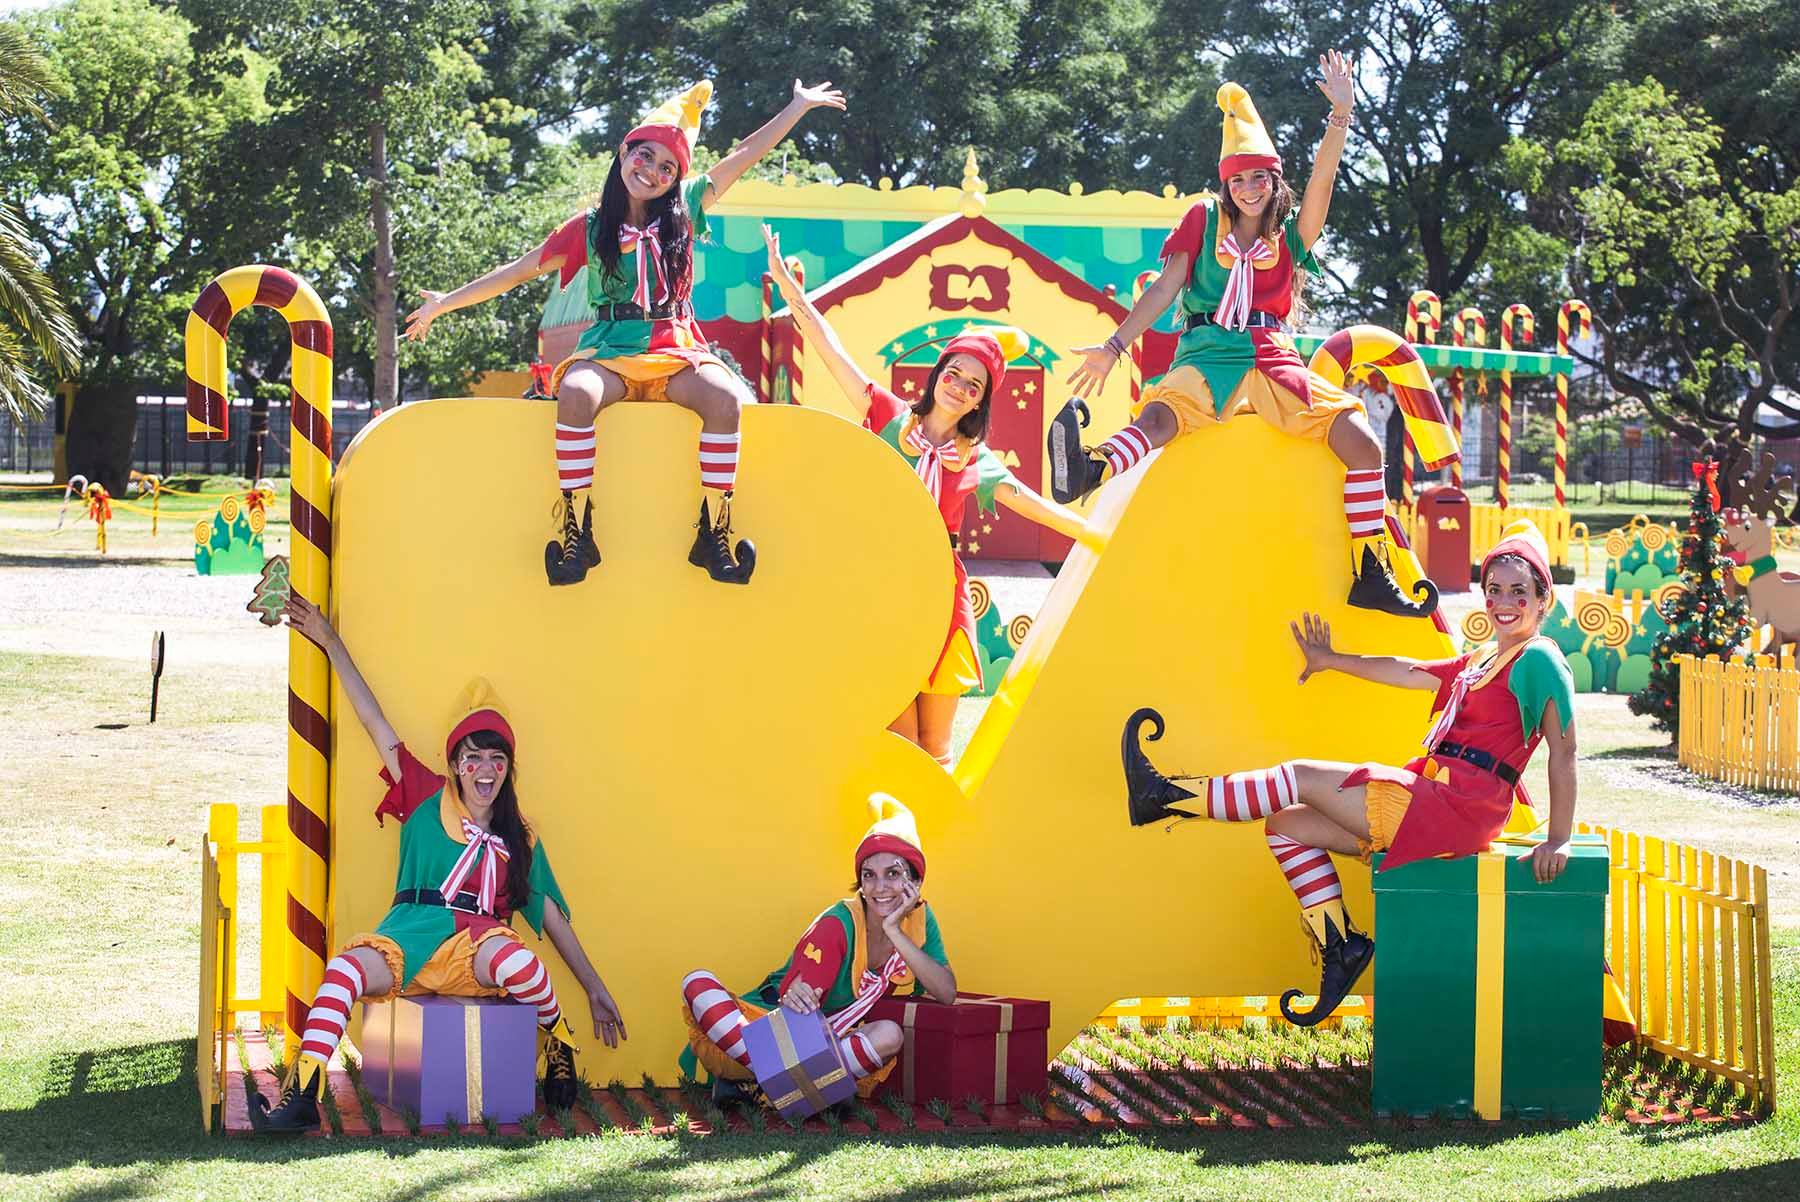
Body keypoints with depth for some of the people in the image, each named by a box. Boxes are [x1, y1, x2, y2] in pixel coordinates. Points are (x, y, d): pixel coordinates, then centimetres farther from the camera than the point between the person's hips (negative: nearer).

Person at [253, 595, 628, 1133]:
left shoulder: (519, 838, 20)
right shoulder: (429, 801, 17)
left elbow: (552, 916, 20)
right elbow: (376, 724, 16)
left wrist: (595, 989, 15)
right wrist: (331, 643, 13)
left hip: (475, 947, 0)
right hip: (409, 940, 0)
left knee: (517, 961, -37)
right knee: (348, 967, -34)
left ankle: (559, 1044, -7)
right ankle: (301, 1095, -42)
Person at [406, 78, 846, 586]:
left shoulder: (684, 210, 12)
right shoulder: (589, 228, 8)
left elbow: (746, 155, 17)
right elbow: (517, 271, 12)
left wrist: (800, 106, 21)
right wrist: (445, 302, 10)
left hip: (675, 352, 1)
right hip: (610, 352, -1)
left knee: (725, 399, -32)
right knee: (576, 393, -37)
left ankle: (713, 532, -26)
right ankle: (577, 530, -32)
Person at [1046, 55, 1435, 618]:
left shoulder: (1291, 233, 13)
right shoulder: (1203, 220, 12)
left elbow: (1322, 177, -2)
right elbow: (1165, 287, 6)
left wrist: (1340, 113, -16)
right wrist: (1113, 347, -4)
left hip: (1274, 360, 2)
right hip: (1208, 358, -2)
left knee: (1362, 441, -15)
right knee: (1163, 412, -35)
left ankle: (1370, 574, -12)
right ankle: (1088, 470, -66)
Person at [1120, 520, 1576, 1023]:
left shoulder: (1538, 660, -7)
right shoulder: (1481, 661, 21)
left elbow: (1563, 751, -13)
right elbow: (1407, 671, 31)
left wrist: (1557, 840, -19)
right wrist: (1332, 660, 40)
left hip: (1457, 809, -9)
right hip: (1429, 803, 9)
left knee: (1303, 777, -8)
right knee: (1286, 825, 8)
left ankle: (1168, 795, -1)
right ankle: (1338, 946, 2)